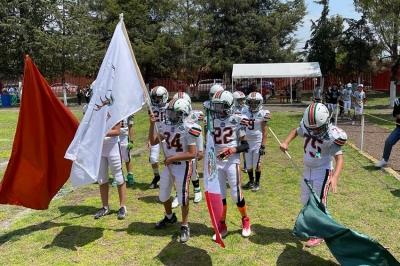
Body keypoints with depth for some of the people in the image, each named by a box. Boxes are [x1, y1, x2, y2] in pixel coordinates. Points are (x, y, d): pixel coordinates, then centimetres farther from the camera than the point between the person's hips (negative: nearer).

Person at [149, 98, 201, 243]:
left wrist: (173, 158, -19)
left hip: (183, 166, -7)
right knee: (163, 194, 18)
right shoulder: (165, 125, 0)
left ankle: (185, 226, 19)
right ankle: (170, 217, 44)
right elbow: (153, 142, 8)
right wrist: (152, 124, -3)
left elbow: (192, 154, -20)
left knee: (182, 196, 0)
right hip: (168, 165, 7)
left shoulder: (188, 129, -19)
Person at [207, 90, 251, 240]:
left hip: (232, 162, -3)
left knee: (236, 195, 2)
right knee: (219, 196, 8)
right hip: (217, 163, 3)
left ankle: (245, 220, 29)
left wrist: (231, 150, -20)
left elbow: (245, 146, -5)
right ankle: (222, 226, 24)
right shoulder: (211, 121, 5)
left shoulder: (237, 120, -7)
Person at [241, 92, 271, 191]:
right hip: (247, 142, 4)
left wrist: (263, 146, -13)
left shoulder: (262, 114, -9)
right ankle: (251, 181, 31)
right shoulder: (245, 112, 3)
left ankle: (257, 183, 20)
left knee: (257, 164, 4)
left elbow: (264, 132, -9)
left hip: (257, 142, -4)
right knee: (248, 164, 12)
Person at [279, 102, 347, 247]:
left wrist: (335, 177, -42)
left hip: (322, 172, -6)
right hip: (307, 170, 6)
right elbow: (296, 131, 12)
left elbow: (339, 158, -28)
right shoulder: (306, 126, -11)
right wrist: (286, 142, -4)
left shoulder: (331, 136, -26)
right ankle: (313, 223, 44)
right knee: (306, 200, 19)